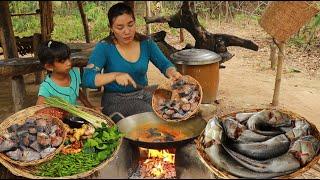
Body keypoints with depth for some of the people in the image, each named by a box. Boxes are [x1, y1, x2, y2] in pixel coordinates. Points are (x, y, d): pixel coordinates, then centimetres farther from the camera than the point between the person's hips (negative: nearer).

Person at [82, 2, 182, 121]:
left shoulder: (146, 42, -2)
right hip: (117, 100, -4)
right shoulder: (104, 47, -12)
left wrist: (172, 72, -20)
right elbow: (87, 79, -20)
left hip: (144, 93, 5)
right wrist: (115, 75, -36)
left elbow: (165, 64, 4)